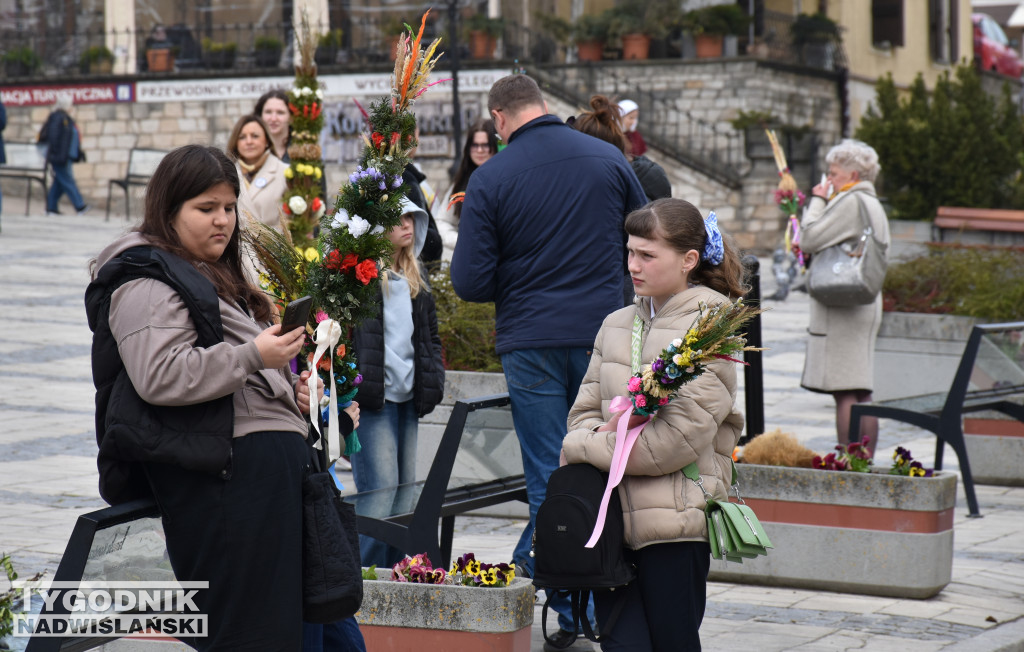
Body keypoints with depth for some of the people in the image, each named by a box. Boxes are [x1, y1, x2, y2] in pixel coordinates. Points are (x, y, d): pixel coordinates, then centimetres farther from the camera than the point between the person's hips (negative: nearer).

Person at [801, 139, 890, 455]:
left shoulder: (851, 202, -11)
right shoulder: (874, 205, 19)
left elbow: (809, 239, -14)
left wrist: (817, 201, -1)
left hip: (842, 307, -10)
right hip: (866, 307, 10)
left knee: (845, 392, -11)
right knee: (861, 393, 10)